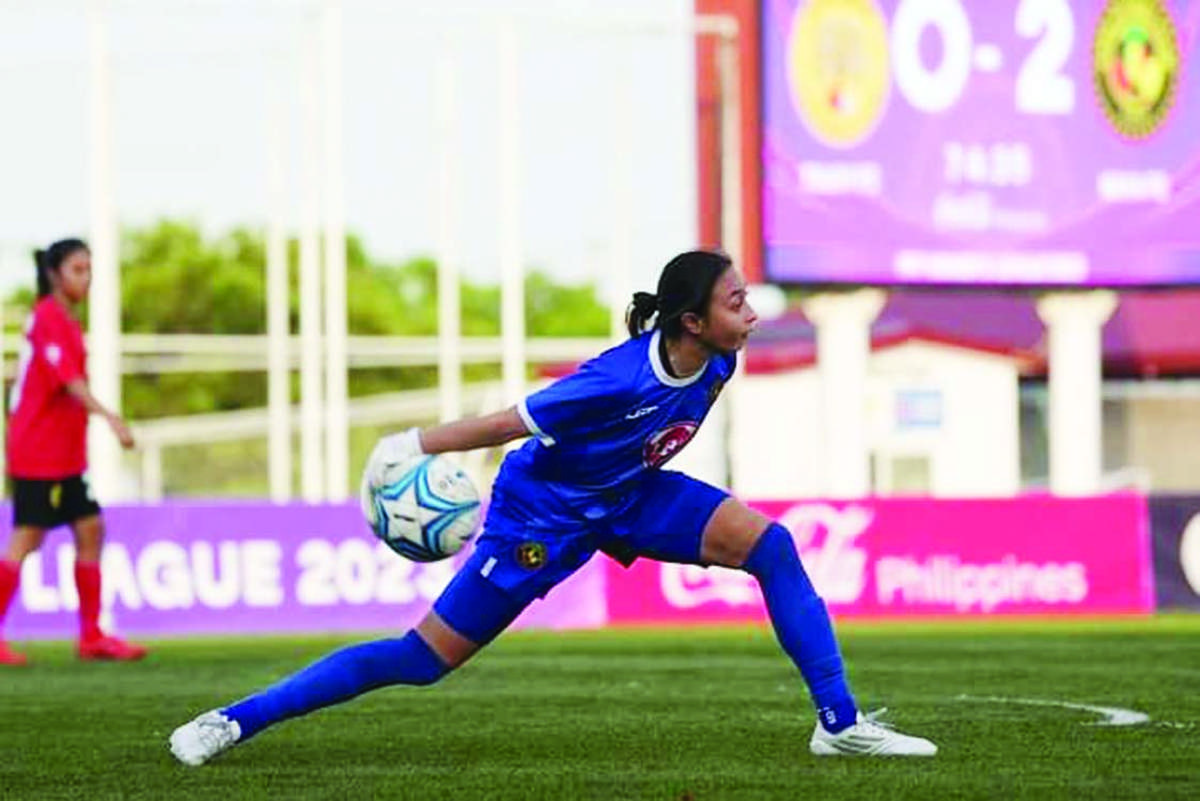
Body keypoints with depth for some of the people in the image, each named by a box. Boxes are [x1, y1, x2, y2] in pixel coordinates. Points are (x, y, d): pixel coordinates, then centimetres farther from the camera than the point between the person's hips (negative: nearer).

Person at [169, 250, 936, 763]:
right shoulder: (622, 380, -35)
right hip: (541, 513, -7)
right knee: (427, 656, -5)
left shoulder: (713, 362, -13)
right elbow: (505, 422, -29)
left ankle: (840, 722, -7)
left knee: (771, 545, -11)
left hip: (626, 495, 7)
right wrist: (410, 448, -27)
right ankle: (233, 722, 3)